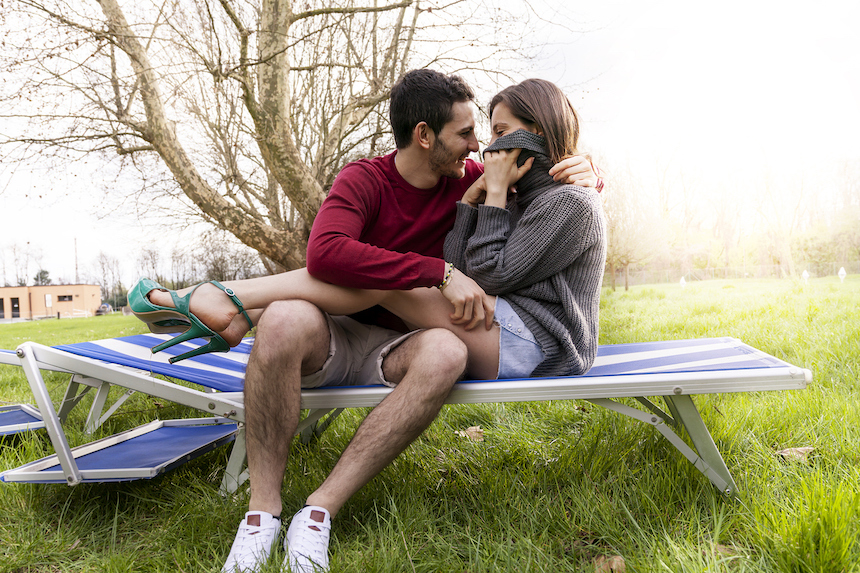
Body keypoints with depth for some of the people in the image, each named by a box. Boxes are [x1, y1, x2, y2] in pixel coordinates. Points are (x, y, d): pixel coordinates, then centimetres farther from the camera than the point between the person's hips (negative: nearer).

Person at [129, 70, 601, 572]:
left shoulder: (467, 177, 7)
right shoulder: (366, 179, -6)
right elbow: (325, 253, -27)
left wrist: (580, 167, 0)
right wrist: (441, 273, -29)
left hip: (395, 346, 3)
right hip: (337, 340, -2)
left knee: (445, 352, -33)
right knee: (285, 321, -35)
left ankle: (321, 510, -24)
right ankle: (264, 511, -22)